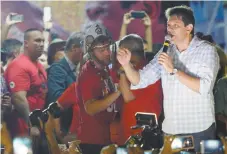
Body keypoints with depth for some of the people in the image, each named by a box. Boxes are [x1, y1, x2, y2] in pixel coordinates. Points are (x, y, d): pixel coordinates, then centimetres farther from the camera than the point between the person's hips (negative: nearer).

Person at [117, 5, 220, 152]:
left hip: (199, 130, -4)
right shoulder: (166, 52, 9)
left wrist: (173, 70, -22)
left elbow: (204, 87, -19)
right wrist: (126, 64, -13)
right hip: (170, 129, 4)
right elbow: (141, 80, 5)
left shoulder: (206, 50, -6)